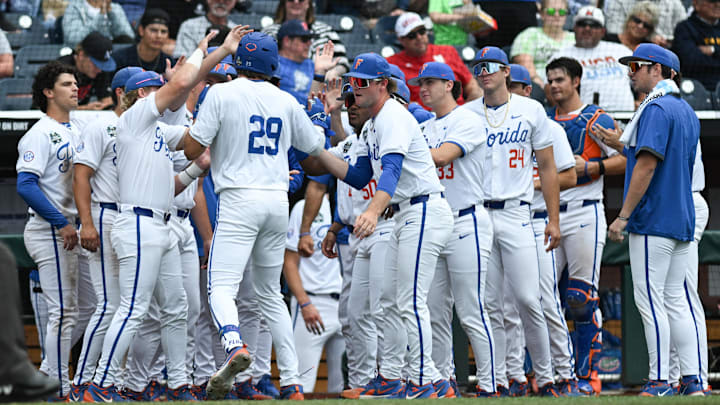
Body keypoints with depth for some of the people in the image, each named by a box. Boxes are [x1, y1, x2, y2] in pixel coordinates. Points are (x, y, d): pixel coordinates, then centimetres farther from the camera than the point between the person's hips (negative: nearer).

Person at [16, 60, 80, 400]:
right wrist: (62, 223, -22)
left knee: (67, 311, 13)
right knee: (63, 311, -9)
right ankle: (59, 389, -6)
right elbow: (26, 185, -21)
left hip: (66, 231, 9)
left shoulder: (73, 132, 16)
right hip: (48, 231, -9)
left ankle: (46, 380, 21)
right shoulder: (40, 134, -12)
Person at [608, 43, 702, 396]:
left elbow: (647, 164, -20)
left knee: (649, 299, -7)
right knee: (676, 299, 9)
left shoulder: (657, 108, -12)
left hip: (652, 221, -9)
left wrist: (623, 216, -19)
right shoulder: (687, 111, 17)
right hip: (682, 219, 9)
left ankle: (658, 382, -9)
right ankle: (692, 381, 7)